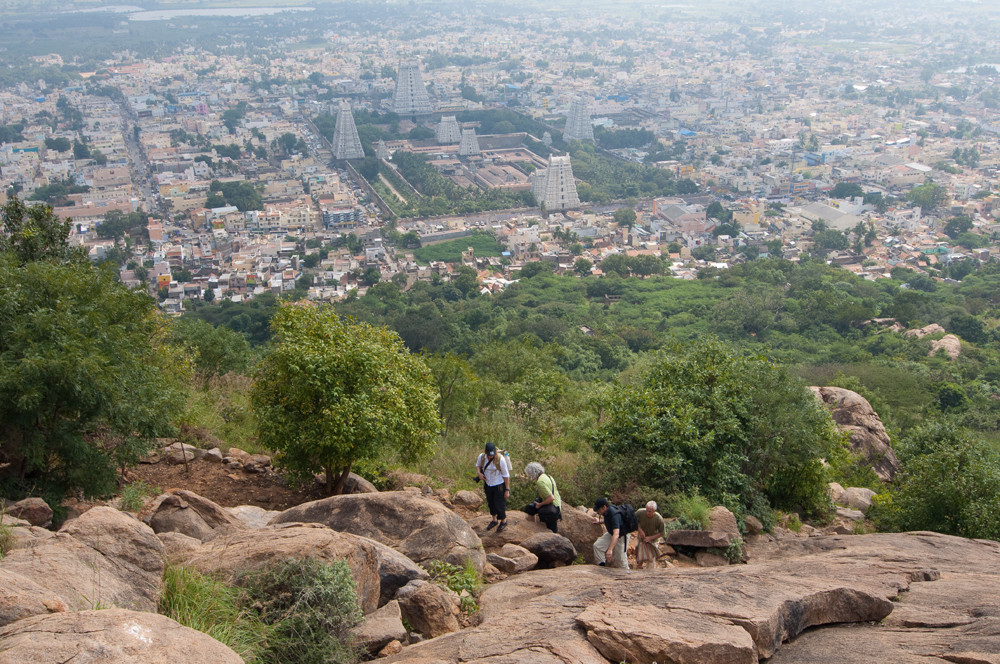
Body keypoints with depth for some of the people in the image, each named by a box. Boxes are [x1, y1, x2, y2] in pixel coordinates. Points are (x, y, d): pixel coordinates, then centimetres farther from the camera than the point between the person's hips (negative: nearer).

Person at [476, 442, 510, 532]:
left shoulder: (500, 459, -25)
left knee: (499, 504, 0)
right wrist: (479, 473, -11)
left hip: (499, 485, -5)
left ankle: (503, 521, 26)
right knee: (490, 503, 19)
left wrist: (507, 490, -13)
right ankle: (494, 520, 42)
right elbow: (478, 465, 12)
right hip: (488, 484, 5)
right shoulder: (481, 457, -13)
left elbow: (506, 475, -16)